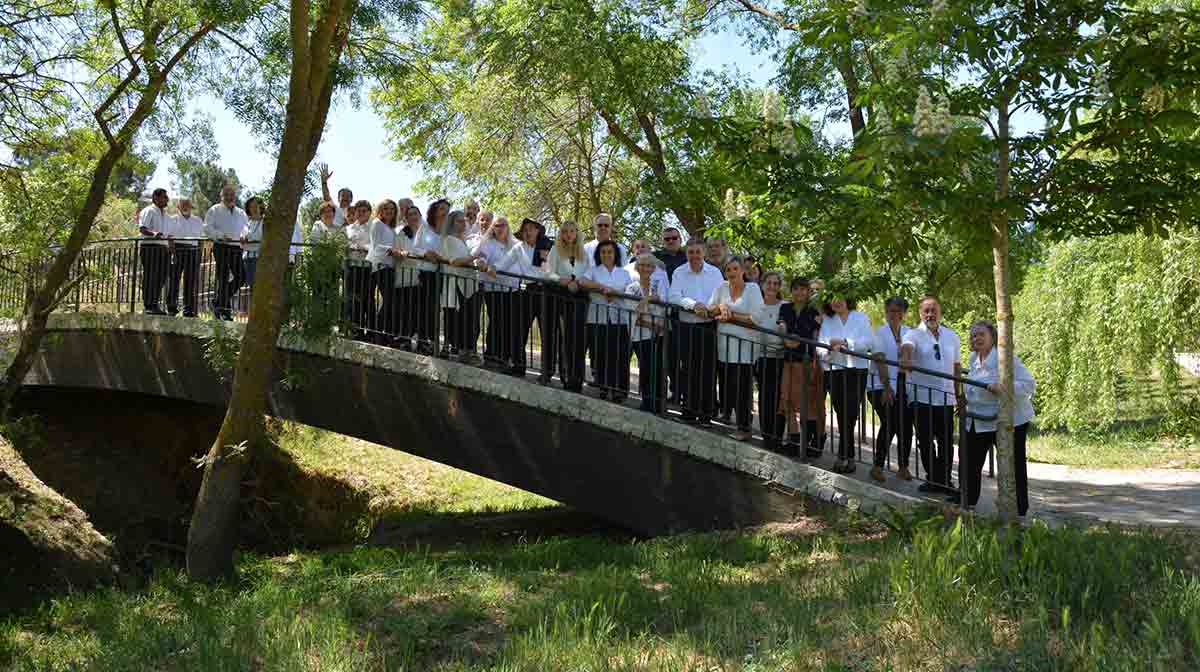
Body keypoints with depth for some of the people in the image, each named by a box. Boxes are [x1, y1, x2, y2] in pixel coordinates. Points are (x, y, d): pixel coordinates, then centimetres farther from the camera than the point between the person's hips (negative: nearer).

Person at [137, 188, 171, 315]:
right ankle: (148, 305, -7)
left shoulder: (165, 214, 23)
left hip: (163, 248, 8)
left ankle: (155, 304, 11)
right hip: (150, 246, -8)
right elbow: (142, 228, -15)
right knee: (150, 276, -8)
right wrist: (153, 234, -32)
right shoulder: (149, 211, -3)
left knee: (161, 277, 5)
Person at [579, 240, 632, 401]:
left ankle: (619, 391, 1)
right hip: (598, 318, 0)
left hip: (619, 318, 1)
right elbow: (583, 282, -9)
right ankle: (602, 389, 8)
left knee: (619, 355, -5)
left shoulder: (624, 273, 15)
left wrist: (613, 292, -10)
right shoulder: (594, 271, 11)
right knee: (600, 354, -2)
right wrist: (603, 287, -13)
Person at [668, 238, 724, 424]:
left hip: (709, 327, 0)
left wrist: (707, 308, -19)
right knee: (688, 371, 3)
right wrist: (694, 305, -20)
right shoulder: (679, 273, 7)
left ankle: (706, 416, 6)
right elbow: (674, 297, -6)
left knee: (708, 372, -1)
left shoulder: (715, 272, 7)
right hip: (687, 328, 0)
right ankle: (688, 414, 13)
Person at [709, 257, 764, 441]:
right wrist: (721, 307, -10)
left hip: (745, 344, -4)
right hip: (724, 343, 4)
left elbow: (755, 319, -9)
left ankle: (744, 427, 7)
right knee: (728, 384, 3)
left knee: (742, 386, -4)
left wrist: (731, 315, -10)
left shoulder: (753, 289, -2)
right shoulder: (722, 287, 10)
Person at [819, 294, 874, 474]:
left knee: (850, 413, -10)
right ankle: (849, 457, 10)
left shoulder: (861, 318, 8)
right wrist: (830, 346, -20)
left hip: (857, 371, -2)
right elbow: (821, 344, 2)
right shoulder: (827, 320, 14)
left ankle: (843, 456, -5)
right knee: (841, 414, 1)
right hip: (834, 371, 2)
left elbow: (869, 341, -6)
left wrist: (845, 343, -15)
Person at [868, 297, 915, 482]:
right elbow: (880, 360, -9)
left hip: (904, 384, 4)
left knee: (906, 425, 0)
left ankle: (903, 467, 12)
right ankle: (878, 466, -1)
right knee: (889, 424, -13)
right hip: (883, 385, -4)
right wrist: (886, 387, -18)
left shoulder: (909, 333, 13)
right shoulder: (880, 333, 1)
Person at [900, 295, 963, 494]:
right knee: (925, 441, 2)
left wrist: (959, 393, 16)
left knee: (946, 442, 6)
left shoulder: (952, 336, 12)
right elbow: (907, 347, -25)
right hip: (922, 397, -3)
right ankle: (932, 479, 15)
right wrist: (905, 358, -48)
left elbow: (957, 366, 18)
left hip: (946, 398, 3)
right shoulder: (914, 335, -2)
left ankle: (944, 480, 17)